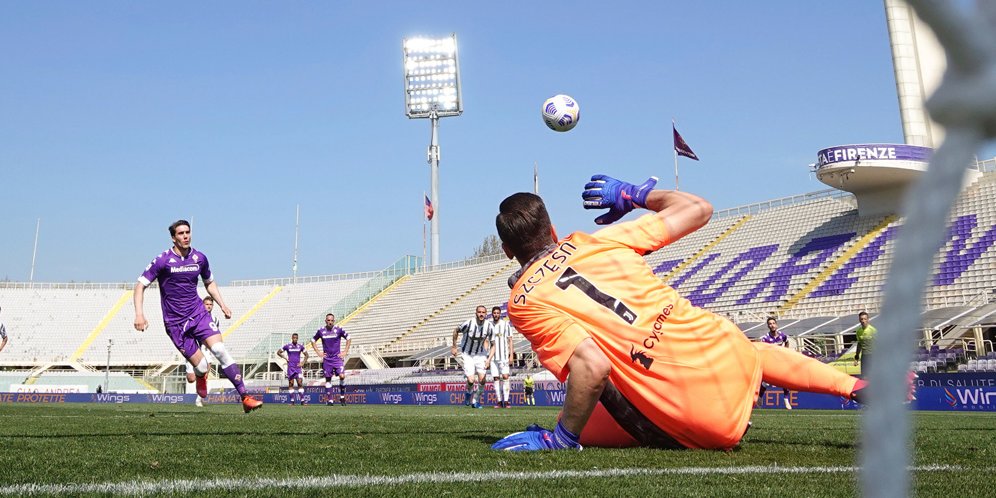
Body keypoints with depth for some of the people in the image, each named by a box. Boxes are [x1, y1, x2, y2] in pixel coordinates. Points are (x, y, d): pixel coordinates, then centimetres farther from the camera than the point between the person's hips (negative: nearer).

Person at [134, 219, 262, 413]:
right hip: (175, 322, -3)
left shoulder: (200, 258, 5)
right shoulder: (162, 260, -7)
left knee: (220, 350, -19)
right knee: (201, 366, -10)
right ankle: (201, 377, 31)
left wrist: (222, 304, 10)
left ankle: (245, 397, -20)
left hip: (199, 313, 3)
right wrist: (139, 314, -16)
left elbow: (209, 282, 22)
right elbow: (140, 285, -3)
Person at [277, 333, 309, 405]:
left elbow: (306, 355, 14)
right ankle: (292, 401, 8)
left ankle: (302, 401, -8)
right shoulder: (287, 346, 0)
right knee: (291, 384, 2)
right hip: (290, 367, -1)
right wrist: (285, 357, 0)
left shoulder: (300, 346, 4)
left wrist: (303, 362, 2)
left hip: (298, 367, 1)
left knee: (300, 383, -8)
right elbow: (278, 352, 10)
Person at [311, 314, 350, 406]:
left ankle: (342, 396, 1)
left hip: (337, 358, -2)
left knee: (342, 376, -17)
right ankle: (329, 400, 13)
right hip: (327, 359, 2)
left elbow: (349, 339, 6)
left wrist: (345, 352, 0)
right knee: (328, 379, 5)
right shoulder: (321, 331, 0)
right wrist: (318, 353, 5)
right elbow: (313, 341, 14)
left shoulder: (339, 329, -4)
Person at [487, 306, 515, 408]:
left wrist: (511, 355, -5)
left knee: (505, 376, -12)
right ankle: (499, 401, 5)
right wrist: (487, 359, 9)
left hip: (504, 356, -3)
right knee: (496, 378, 1)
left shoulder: (505, 324, 3)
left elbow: (510, 340, 3)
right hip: (493, 356, 3)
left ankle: (506, 401, -11)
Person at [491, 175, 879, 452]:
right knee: (757, 350, 41)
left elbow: (592, 365, -22)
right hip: (730, 354, 5)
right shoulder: (597, 241, 6)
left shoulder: (523, 303, -5)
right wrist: (634, 193, 26)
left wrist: (560, 439, -10)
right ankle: (854, 386, 33)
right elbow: (697, 209, 11)